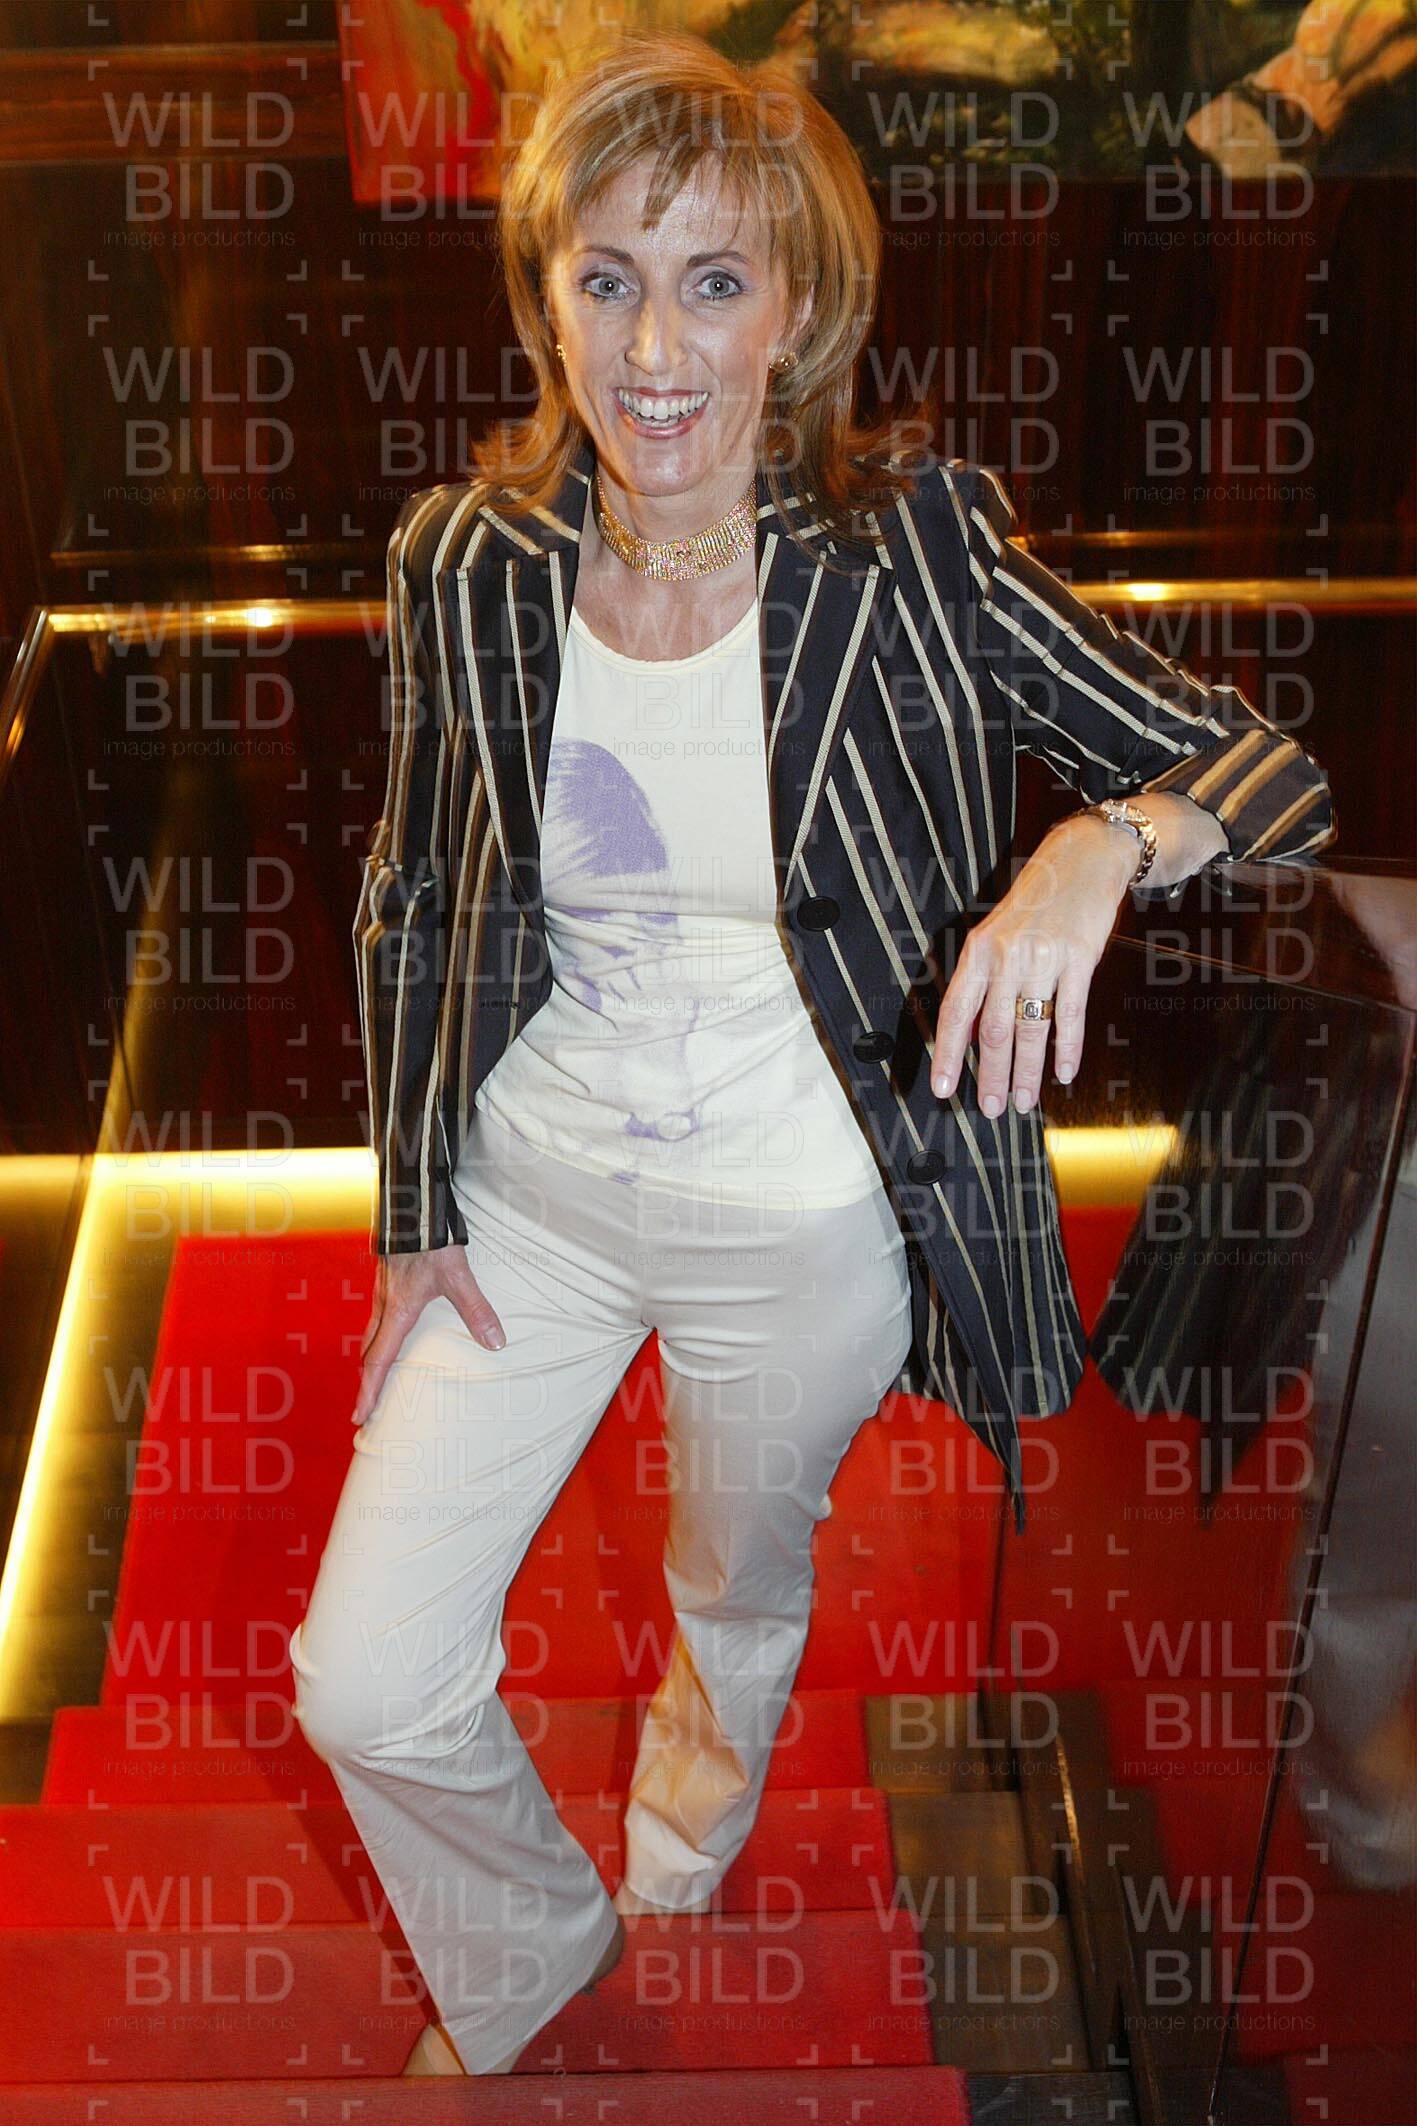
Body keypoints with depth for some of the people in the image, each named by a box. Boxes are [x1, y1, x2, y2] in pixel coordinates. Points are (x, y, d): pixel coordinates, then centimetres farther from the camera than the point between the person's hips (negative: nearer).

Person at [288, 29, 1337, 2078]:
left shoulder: (916, 550, -18)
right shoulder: (463, 562, -11)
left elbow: (1275, 769, -15)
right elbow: (413, 906, 3)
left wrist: (1102, 846, -37)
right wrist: (419, 1208, 4)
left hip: (803, 1232, -1)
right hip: (530, 1187, 2)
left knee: (742, 1577, 25)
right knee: (365, 1686, 4)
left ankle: (712, 1735, 66)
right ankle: (528, 1960, 39)